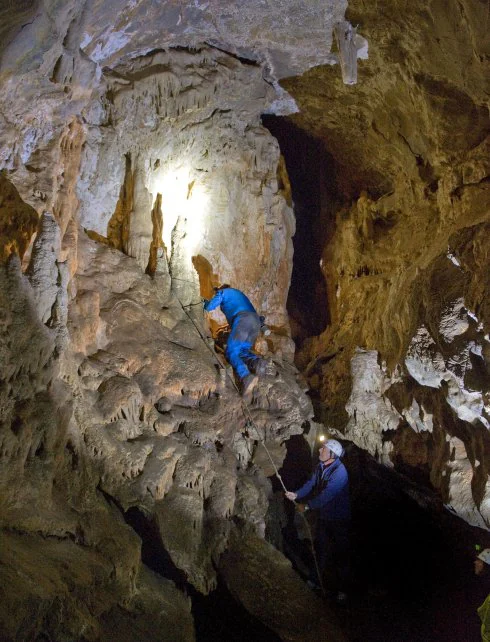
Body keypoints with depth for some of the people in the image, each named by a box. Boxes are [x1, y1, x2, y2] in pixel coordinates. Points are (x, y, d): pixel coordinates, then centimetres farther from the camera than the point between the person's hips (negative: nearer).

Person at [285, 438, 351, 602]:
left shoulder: (339, 471, -27)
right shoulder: (320, 467, 1)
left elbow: (326, 495, -30)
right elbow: (311, 484, 2)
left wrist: (307, 506, -24)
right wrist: (297, 494, -11)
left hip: (339, 519, -7)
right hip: (324, 516, 8)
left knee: (339, 554, 2)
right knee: (320, 548, 17)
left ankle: (342, 589, 15)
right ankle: (315, 580, 31)